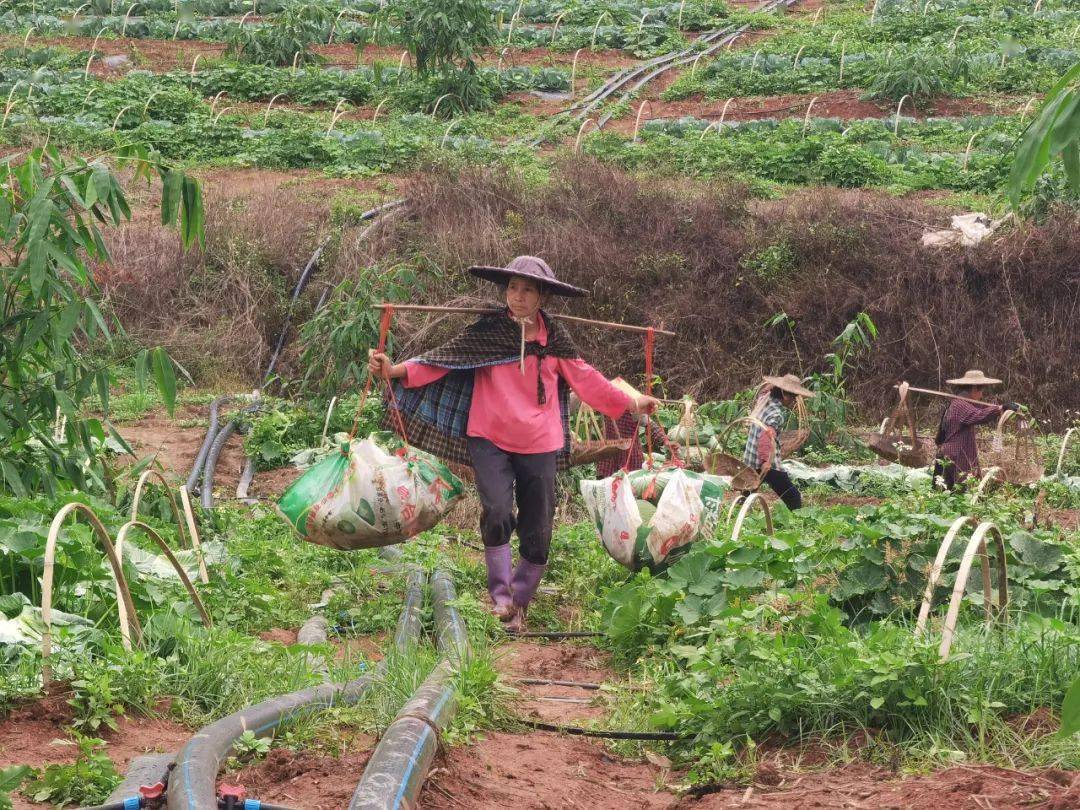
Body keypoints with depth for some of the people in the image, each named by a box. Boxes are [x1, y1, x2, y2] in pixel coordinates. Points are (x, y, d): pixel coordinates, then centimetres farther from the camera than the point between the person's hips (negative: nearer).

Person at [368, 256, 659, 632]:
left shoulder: (554, 338, 2)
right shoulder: (488, 330, -5)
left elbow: (585, 379, 12)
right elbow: (443, 359, -9)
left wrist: (630, 403, 14)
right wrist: (396, 370, -21)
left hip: (539, 446, 3)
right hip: (490, 441, -2)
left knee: (537, 534, 6)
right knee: (497, 512, -23)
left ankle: (518, 605, 25)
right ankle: (500, 593, -6)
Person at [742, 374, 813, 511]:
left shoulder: (765, 399, 7)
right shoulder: (776, 414, -19)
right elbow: (767, 435, -35)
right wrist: (766, 460, -46)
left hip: (749, 461, 9)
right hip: (769, 466, -9)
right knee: (793, 498, -7)